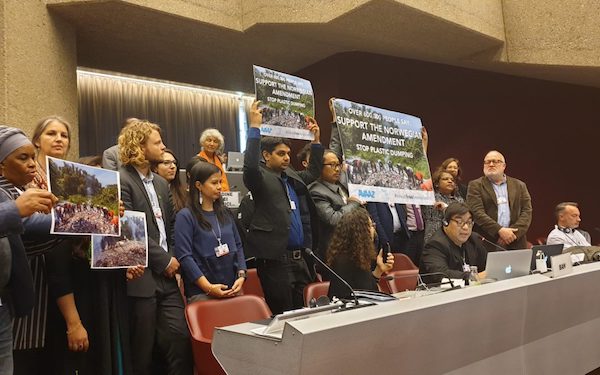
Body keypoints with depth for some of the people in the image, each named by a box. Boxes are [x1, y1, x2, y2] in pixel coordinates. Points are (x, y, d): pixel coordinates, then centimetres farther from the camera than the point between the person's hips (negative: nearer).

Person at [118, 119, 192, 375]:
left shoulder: (161, 183, 16)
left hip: (166, 275, 7)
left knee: (180, 337, 3)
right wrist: (164, 260, -12)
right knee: (142, 348, 6)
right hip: (142, 277, -6)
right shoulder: (121, 181, -10)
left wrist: (173, 258, 2)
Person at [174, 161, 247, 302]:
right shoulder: (185, 216, -5)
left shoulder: (225, 213, 13)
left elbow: (238, 245, 15)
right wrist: (208, 287, -16)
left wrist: (241, 276, 0)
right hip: (201, 292, -5)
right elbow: (184, 256, -11)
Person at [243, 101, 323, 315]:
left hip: (299, 258, 8)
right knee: (282, 314, -1)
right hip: (275, 259, -7)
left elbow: (314, 172, 30)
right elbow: (250, 165, -25)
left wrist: (316, 140, 21)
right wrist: (254, 127, -25)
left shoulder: (292, 176, 17)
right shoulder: (260, 178, -5)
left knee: (301, 311, 13)